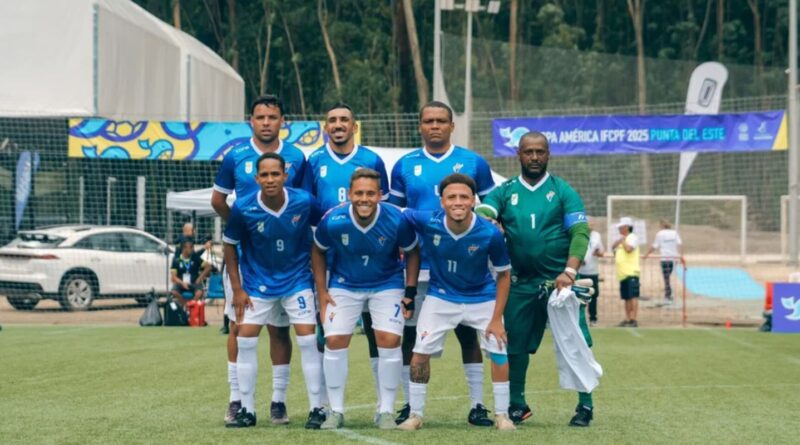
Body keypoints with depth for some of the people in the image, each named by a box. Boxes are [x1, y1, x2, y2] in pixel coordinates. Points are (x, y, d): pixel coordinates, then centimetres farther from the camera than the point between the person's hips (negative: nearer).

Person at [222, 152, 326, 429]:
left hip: (297, 280, -1)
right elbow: (230, 245, -2)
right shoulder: (243, 208, -17)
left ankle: (317, 409, 1)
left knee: (308, 339, -9)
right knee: (245, 340, -4)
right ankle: (247, 410, 9)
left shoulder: (304, 202, -17)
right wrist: (237, 289, -3)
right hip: (258, 283, 1)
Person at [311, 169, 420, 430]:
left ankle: (386, 411, 3)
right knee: (334, 341, -8)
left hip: (387, 285, -1)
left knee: (389, 341, -13)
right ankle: (336, 411, 7)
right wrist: (321, 291, -4)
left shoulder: (396, 220, -23)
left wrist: (410, 291, -8)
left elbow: (411, 252, -4)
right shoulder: (333, 222, -23)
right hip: (344, 286, 1)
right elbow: (318, 251, -2)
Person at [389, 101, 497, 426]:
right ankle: (411, 404, 12)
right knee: (411, 334, 2)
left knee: (468, 332, 1)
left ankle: (477, 405, 7)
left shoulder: (473, 163, 4)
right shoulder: (405, 166, 7)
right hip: (417, 265, 1)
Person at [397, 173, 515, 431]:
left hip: (482, 298, 0)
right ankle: (415, 415, 10)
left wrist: (497, 318, -13)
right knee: (420, 352, -6)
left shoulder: (490, 233, -26)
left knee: (498, 350, -5)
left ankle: (501, 415, 12)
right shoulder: (427, 222, -26)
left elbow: (503, 275, -12)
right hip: (441, 297, 0)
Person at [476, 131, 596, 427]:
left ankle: (585, 406, 5)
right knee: (515, 346, 7)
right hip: (521, 283, 2)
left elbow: (580, 232, -6)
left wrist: (570, 271, -19)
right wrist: (489, 223, -32)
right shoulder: (505, 192, 7)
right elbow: (481, 214, -8)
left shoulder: (563, 191, 2)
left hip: (558, 280, -2)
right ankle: (517, 406, 21)